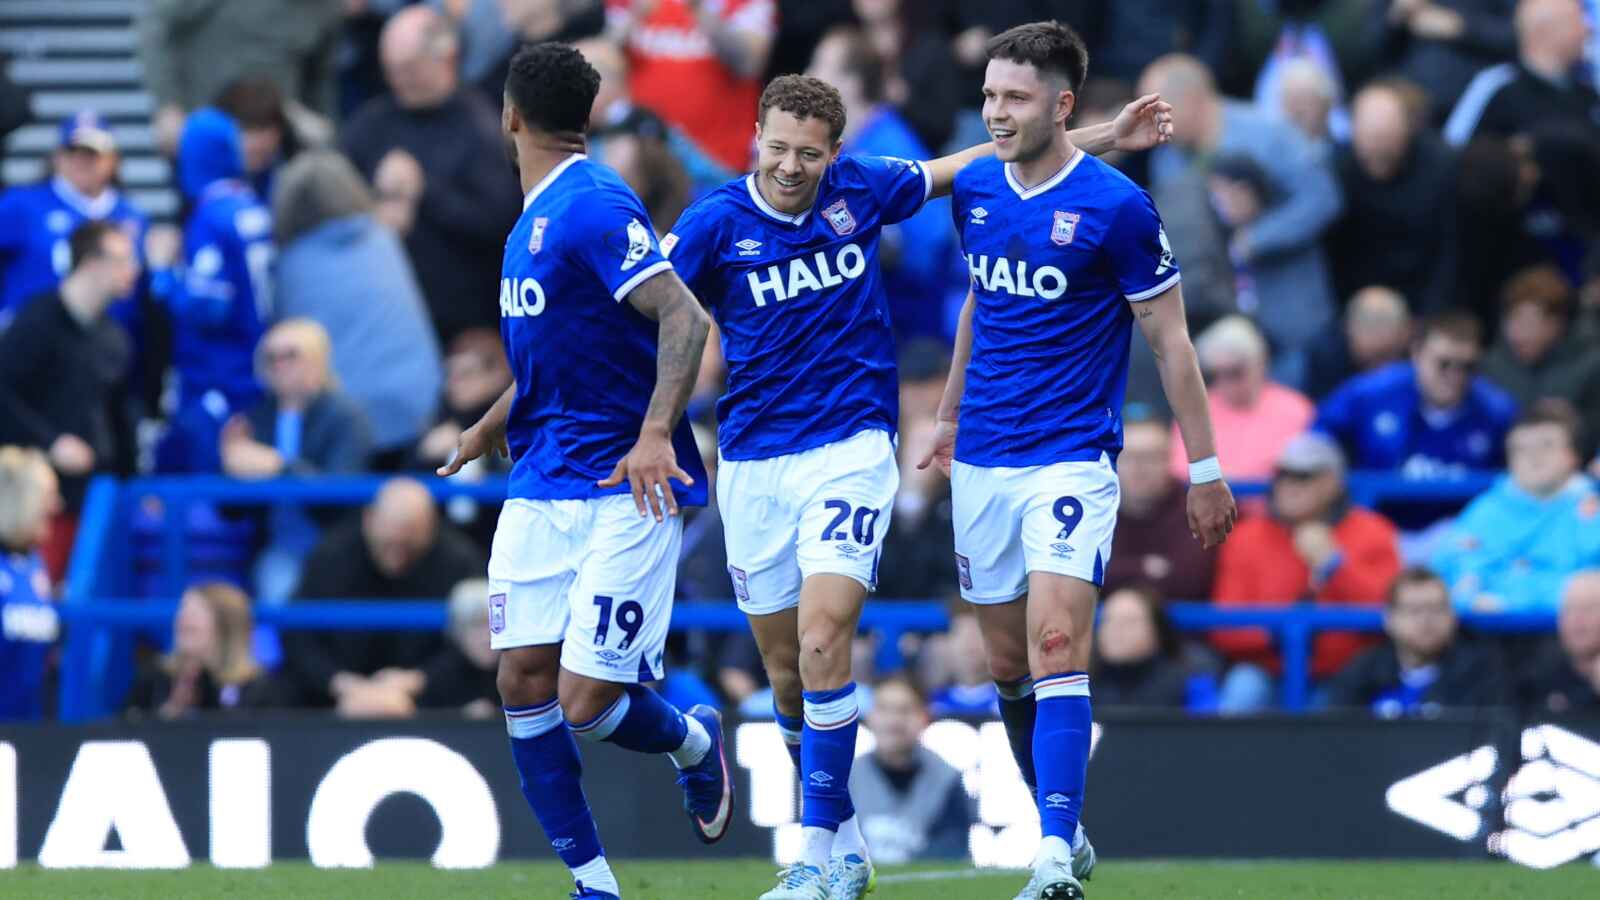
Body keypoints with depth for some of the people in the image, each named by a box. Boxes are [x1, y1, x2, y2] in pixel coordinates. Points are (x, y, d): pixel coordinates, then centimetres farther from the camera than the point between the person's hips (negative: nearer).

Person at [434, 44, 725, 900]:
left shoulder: (593, 206, -14)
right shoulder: (534, 218, 15)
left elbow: (684, 319, -22)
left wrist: (655, 433, -31)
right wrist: (488, 428, 31)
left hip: (622, 491, -9)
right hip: (539, 489, 9)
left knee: (587, 701, -11)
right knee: (524, 681, -2)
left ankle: (694, 741, 22)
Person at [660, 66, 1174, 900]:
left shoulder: (859, 190, -1)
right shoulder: (715, 222, -6)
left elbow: (984, 163, 12)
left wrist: (1105, 135, 14)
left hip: (850, 449, -1)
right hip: (752, 463, 1)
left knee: (822, 641, -18)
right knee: (786, 668, 7)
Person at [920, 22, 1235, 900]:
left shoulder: (1115, 205, -11)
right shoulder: (974, 190, 5)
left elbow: (1169, 339, -5)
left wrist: (1204, 469, -4)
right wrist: (948, 414, 28)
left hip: (1072, 457, -6)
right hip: (982, 461, 6)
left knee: (1056, 646, -19)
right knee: (1007, 663, 9)